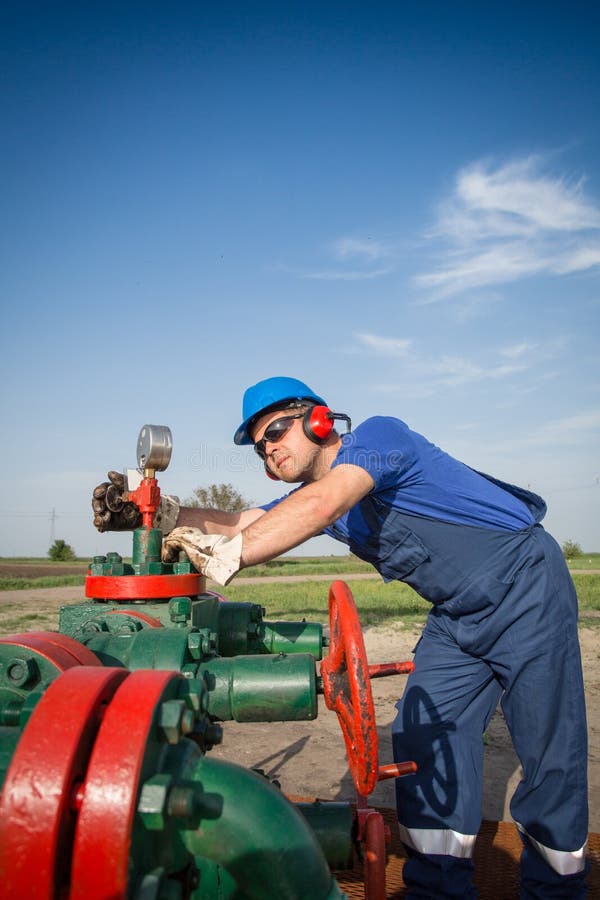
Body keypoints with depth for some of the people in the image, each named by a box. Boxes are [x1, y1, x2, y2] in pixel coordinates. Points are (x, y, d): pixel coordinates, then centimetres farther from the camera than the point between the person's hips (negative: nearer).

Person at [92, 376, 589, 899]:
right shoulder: (310, 497, 6)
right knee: (426, 737, 2)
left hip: (528, 590, -8)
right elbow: (242, 523, -5)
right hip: (458, 615, 8)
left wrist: (226, 558, -42)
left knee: (551, 751, -1)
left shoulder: (377, 434, -19)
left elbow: (320, 505, -36)